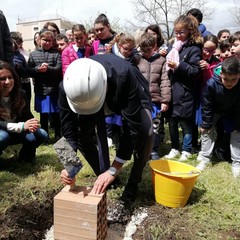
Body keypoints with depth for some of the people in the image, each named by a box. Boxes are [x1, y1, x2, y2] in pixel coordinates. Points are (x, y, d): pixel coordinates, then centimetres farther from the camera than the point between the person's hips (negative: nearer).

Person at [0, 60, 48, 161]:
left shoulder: (20, 94, -8)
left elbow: (28, 116, -6)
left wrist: (31, 124, -31)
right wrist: (21, 126, -39)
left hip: (16, 133, 4)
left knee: (42, 135, -16)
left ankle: (25, 154, 12)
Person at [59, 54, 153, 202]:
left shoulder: (123, 77, -44)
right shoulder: (68, 87, -33)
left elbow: (132, 128, -41)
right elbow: (69, 129, -24)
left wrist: (113, 171, -40)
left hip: (132, 99, -3)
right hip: (101, 98, 4)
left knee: (144, 131, -31)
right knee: (80, 129, -16)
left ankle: (133, 182, -5)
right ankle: (103, 175, 7)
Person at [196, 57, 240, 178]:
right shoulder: (211, 83, -36)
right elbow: (206, 106, -23)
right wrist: (205, 124, -17)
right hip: (214, 110, 0)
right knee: (206, 131, -3)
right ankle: (204, 158, 9)